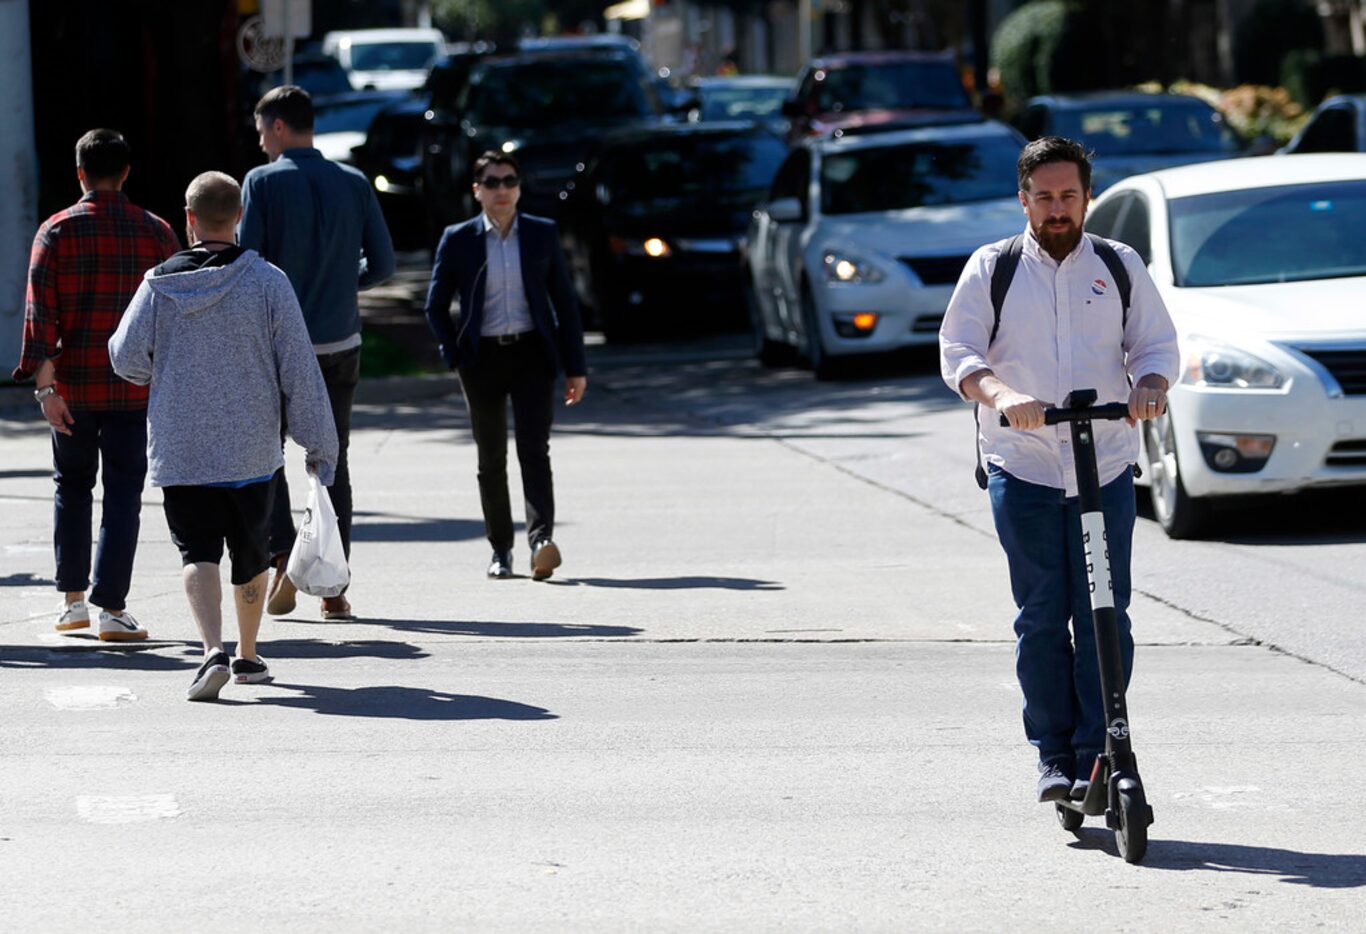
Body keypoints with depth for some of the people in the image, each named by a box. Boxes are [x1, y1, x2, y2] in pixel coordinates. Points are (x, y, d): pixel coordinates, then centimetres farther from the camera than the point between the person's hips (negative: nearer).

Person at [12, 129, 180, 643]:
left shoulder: (57, 231, -3)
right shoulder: (155, 232, 0)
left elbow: (40, 311, -9)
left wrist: (45, 386, -9)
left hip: (73, 385, 0)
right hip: (136, 386, 0)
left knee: (72, 485, 17)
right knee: (123, 492, 1)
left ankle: (72, 600, 19)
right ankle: (112, 608, -6)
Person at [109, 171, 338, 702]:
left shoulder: (160, 285, -4)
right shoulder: (267, 282, -5)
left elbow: (126, 359, 0)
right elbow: (299, 370, -4)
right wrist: (320, 444, 3)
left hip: (178, 453, -1)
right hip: (250, 451, 1)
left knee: (197, 554, -3)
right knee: (251, 554, 17)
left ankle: (213, 650, -25)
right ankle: (247, 656, 29)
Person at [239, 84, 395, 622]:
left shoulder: (263, 182, -8)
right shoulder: (354, 183, 3)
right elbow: (382, 264, 4)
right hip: (339, 344, 3)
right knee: (333, 462, 8)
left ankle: (283, 558, -9)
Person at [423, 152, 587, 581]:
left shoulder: (542, 234, 5)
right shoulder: (458, 239, 2)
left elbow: (565, 301, 7)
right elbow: (436, 306, 8)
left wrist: (575, 367, 3)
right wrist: (455, 356, -3)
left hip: (532, 352, -1)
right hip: (483, 356, 1)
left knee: (534, 449, -14)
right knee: (491, 459, 6)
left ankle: (541, 540, -25)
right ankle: (500, 549, 15)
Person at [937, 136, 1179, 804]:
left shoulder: (1120, 266, 11)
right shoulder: (992, 268, 6)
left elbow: (1156, 344, 11)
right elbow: (957, 352, -2)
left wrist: (1149, 387, -13)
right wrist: (1001, 394, -22)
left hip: (1106, 469, 1)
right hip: (1022, 468, -1)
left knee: (1105, 617, -5)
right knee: (1041, 618, -2)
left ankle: (1097, 753, -1)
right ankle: (1053, 755, 6)